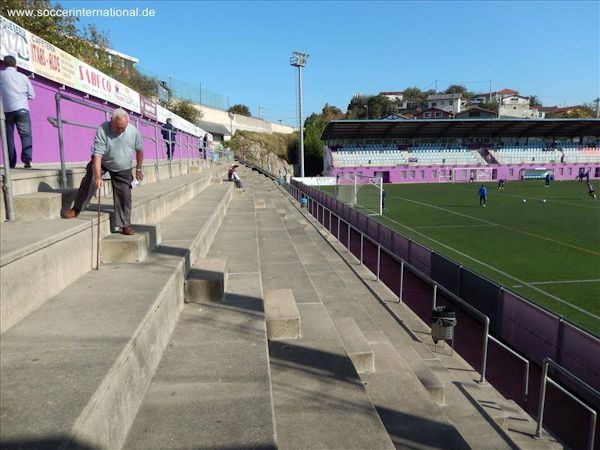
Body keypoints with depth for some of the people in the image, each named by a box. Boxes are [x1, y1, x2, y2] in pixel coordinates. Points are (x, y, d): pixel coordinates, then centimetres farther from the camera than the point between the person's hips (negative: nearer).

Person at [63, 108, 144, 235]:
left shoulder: (134, 131, -18)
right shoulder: (103, 130, -27)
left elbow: (139, 150, 0)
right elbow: (98, 155, -33)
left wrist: (138, 169, 5)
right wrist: (98, 177, -41)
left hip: (123, 170, 2)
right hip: (103, 163, -1)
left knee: (125, 195, -4)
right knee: (89, 180, -25)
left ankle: (125, 225, 7)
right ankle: (76, 209, -12)